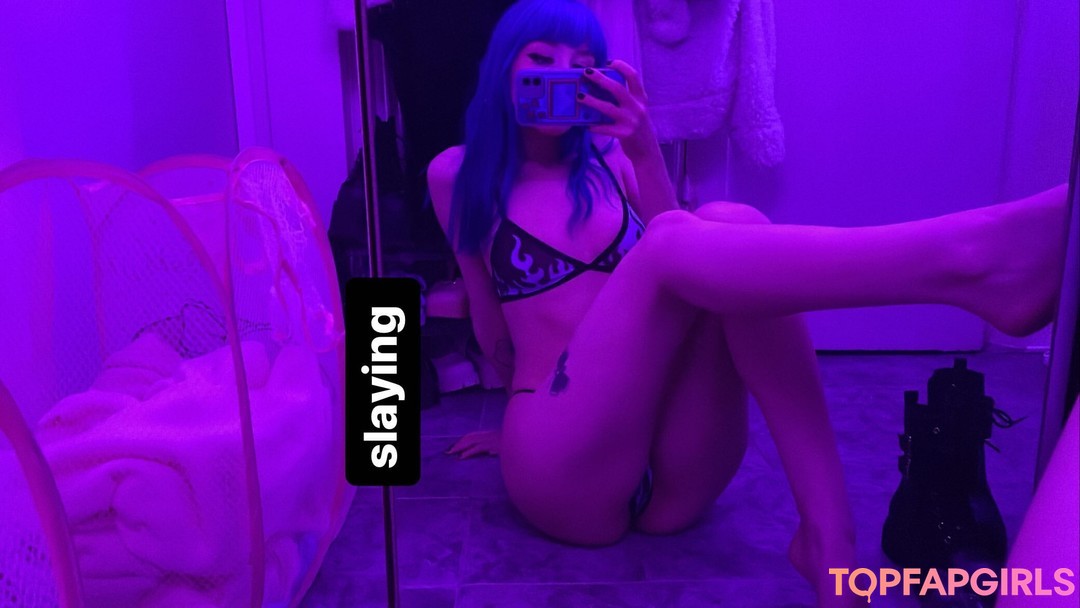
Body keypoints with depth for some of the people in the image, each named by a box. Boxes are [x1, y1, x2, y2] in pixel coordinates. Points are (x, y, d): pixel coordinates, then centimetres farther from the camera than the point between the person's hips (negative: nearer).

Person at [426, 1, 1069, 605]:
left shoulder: (610, 157, 15)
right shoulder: (458, 175, 10)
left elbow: (680, 260, 0)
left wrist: (646, 154, -10)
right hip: (560, 473, -3)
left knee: (729, 225, -24)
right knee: (674, 242, -26)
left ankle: (828, 532, -32)